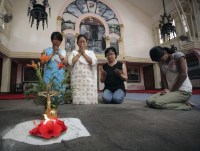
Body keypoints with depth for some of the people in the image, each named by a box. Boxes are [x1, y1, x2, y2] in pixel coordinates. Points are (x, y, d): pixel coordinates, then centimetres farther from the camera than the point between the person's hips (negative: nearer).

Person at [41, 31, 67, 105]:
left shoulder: (63, 51, 13)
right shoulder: (46, 50, 7)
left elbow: (66, 63, 1)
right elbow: (42, 62, -6)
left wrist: (59, 53, -4)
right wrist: (52, 54, -6)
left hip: (60, 76, 2)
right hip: (49, 76, -1)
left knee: (60, 92, 2)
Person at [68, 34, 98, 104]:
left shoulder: (91, 52, 14)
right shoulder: (74, 52, 13)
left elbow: (94, 62, -6)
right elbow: (70, 62, -6)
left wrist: (84, 53, -1)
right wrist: (79, 53, 0)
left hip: (89, 81, 1)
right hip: (77, 81, 0)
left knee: (90, 99, -4)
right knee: (78, 100, -6)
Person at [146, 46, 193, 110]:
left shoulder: (178, 56, -8)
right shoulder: (161, 62, 10)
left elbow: (183, 75, -15)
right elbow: (163, 76, 9)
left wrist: (172, 91, -12)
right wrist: (166, 89, -7)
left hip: (183, 91, -8)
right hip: (169, 90, 8)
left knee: (156, 102, -26)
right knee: (149, 101, -9)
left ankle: (184, 104, -4)